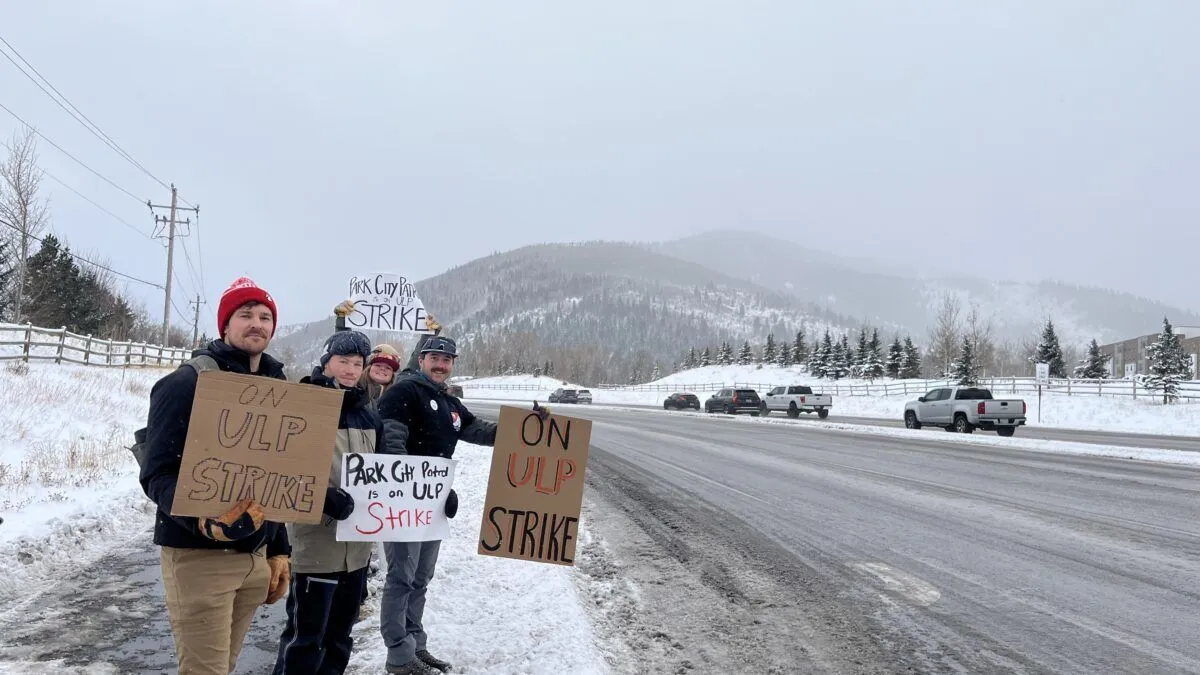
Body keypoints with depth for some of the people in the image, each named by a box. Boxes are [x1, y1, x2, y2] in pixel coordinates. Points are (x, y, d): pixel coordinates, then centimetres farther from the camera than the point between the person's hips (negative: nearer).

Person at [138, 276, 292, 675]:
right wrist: (208, 522, -31)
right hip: (198, 555, -6)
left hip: (254, 556, 7)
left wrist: (279, 550, 15)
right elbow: (158, 474, -15)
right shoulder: (188, 383, -10)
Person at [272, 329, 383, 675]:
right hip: (316, 545, -6)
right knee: (305, 637, -3)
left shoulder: (370, 417, 11)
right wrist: (323, 496, -29)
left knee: (340, 636, 18)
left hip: (358, 546, 7)